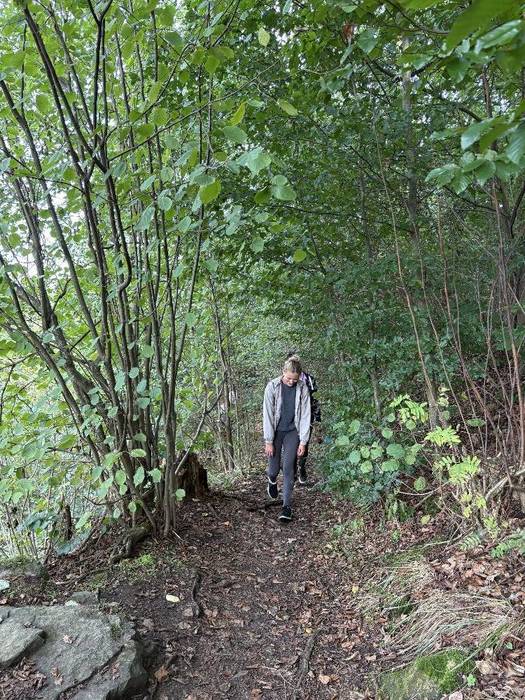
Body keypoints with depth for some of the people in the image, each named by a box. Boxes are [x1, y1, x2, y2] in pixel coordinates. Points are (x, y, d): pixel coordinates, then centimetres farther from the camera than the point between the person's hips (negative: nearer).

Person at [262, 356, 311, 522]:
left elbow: (305, 415, -4)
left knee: (289, 468, -4)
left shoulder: (303, 389, -8)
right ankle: (272, 481, 41)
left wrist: (303, 441, -6)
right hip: (275, 431, 0)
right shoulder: (272, 386, -12)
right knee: (274, 468, 5)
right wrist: (268, 441, -11)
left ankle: (287, 505, 5)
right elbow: (267, 414, -10)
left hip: (292, 432, 1)